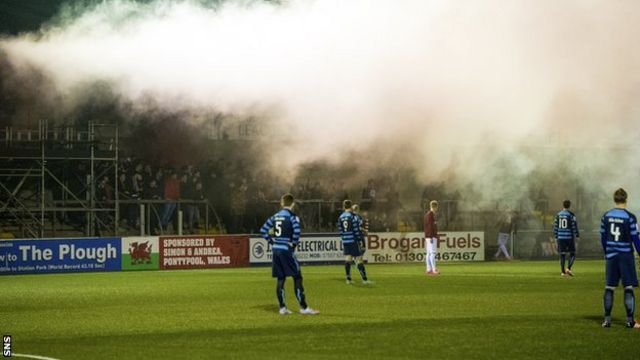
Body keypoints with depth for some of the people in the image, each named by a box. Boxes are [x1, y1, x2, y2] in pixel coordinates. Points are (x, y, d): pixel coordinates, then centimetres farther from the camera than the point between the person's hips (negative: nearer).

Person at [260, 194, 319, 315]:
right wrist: (294, 243, -6)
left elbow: (263, 230, 12)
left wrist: (272, 241, 12)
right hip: (287, 250, -6)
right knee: (297, 277, -2)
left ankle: (282, 307, 10)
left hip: (276, 250, 6)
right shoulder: (292, 217, -8)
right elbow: (296, 231, -23)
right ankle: (303, 307, -4)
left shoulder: (275, 217, 11)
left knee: (280, 279, 10)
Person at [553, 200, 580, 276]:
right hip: (569, 237, -4)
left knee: (562, 254, 7)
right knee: (572, 254, 4)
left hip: (560, 238, 4)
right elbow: (574, 226, -7)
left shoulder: (558, 215, 7)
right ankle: (568, 268, -14)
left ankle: (563, 271, 5)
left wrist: (556, 237, 17)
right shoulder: (571, 215, -6)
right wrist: (577, 236, 1)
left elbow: (555, 226, 10)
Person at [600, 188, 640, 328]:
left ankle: (607, 319, 9)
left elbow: (602, 237, 9)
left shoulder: (606, 216, 3)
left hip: (611, 256, 4)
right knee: (628, 288, -1)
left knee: (609, 287, 9)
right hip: (626, 256, -4)